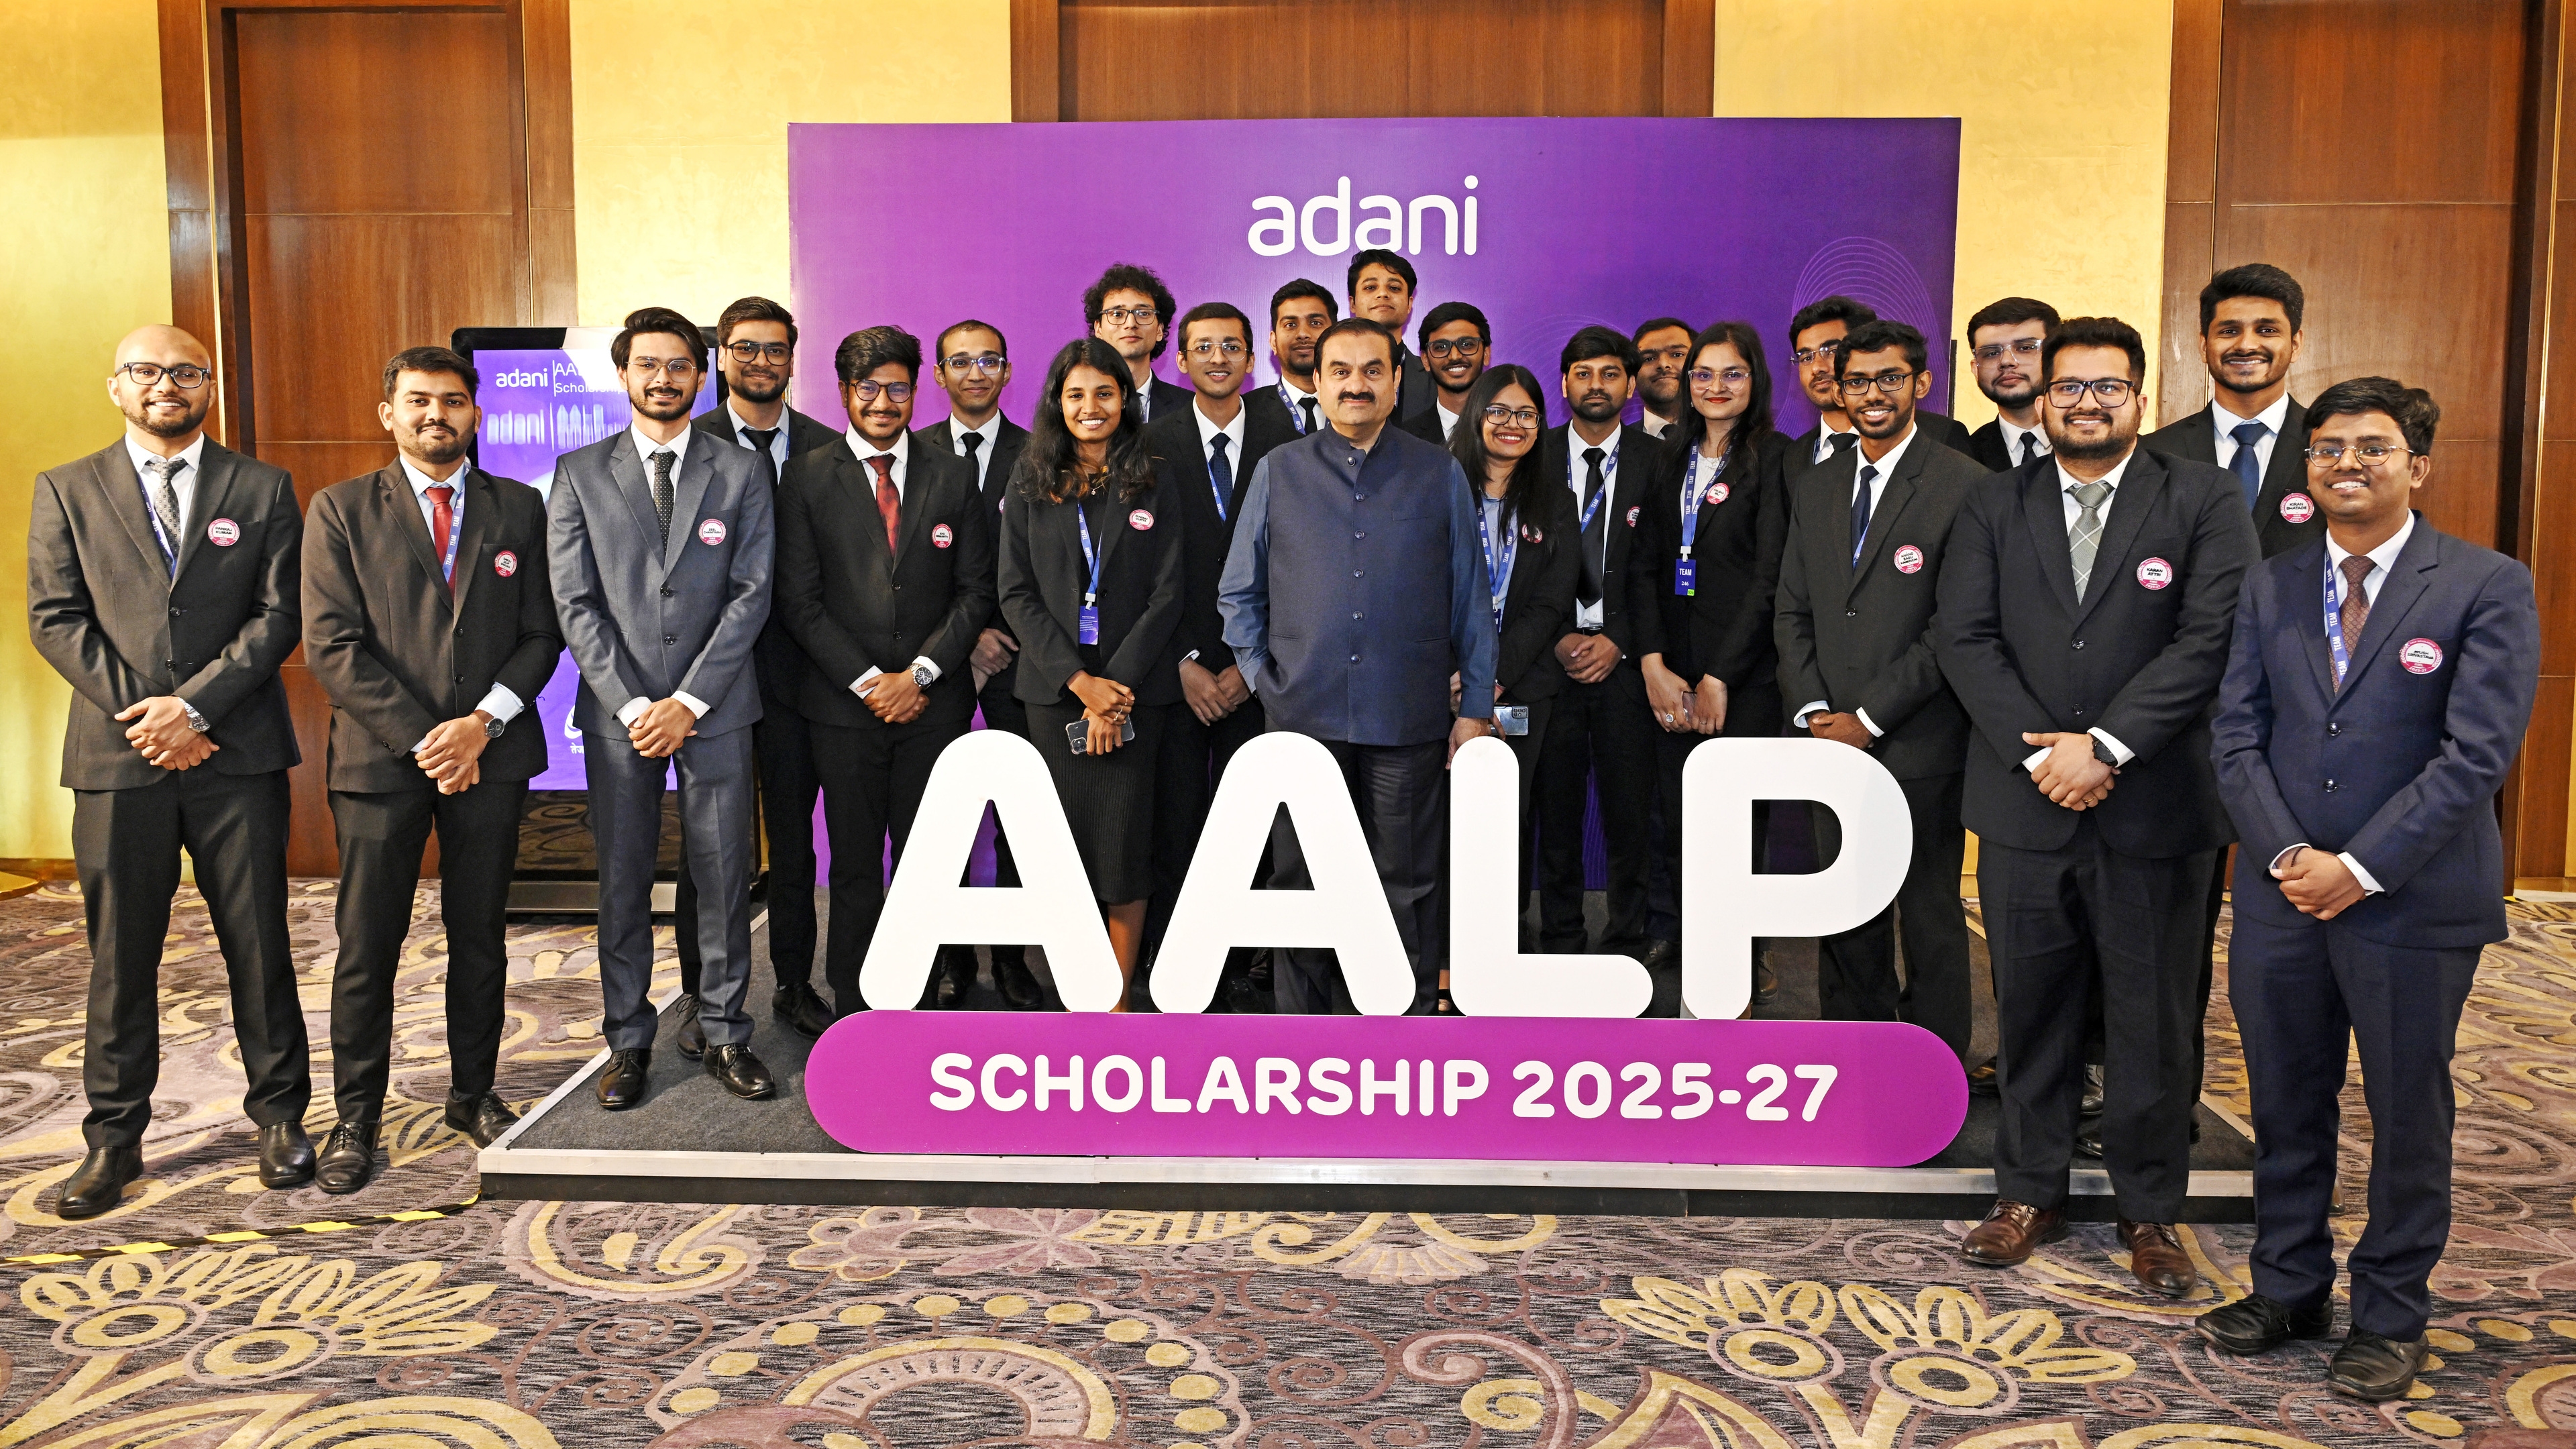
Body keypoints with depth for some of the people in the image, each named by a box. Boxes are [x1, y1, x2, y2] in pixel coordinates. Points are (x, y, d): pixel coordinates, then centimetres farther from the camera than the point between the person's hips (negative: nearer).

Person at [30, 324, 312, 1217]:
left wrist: (193, 706, -11)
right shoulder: (66, 491, 10)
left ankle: (279, 1116, 18)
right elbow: (56, 619, 3)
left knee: (258, 944, 5)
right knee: (120, 956, 7)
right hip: (116, 760, 1)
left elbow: (279, 615, -1)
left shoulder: (263, 489, 7)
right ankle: (114, 1138, 17)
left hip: (236, 755, -1)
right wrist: (142, 714, -8)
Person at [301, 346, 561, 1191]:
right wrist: (422, 740, -12)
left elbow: (541, 634, 5)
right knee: (367, 946, 3)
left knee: (480, 935, 11)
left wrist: (483, 723, -10)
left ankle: (473, 1094, 24)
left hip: (490, 753, 2)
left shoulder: (519, 509, 8)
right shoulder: (341, 510, 2)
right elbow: (331, 646, -5)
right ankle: (356, 1117, 15)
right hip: (381, 758, -2)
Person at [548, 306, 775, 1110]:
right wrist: (632, 704, -9)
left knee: (724, 877, 4)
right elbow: (575, 602, 0)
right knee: (622, 882, 6)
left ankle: (727, 1037, 15)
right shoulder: (580, 472, 7)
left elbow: (752, 593, -1)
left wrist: (689, 701, -9)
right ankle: (628, 1043, 17)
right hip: (618, 711, 0)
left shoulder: (740, 471, 6)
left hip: (715, 708, 0)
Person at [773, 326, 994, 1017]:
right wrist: (866, 681, -9)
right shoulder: (809, 478, 3)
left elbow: (976, 591, 5)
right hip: (846, 703, -1)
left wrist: (920, 674, -6)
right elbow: (799, 599, -1)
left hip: (934, 702, 1)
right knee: (855, 870, 4)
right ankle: (852, 1015, 15)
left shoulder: (952, 476, 8)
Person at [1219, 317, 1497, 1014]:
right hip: (1303, 714, 1)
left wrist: (1476, 706, 4)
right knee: (1301, 881, 7)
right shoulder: (1278, 472, 8)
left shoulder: (1440, 474, 7)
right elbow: (1239, 594, 13)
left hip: (1407, 718, -1)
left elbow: (1470, 598, 7)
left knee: (1406, 884, 5)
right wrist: (1262, 678, 3)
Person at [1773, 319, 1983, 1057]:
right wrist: (1812, 711, -1)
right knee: (1845, 916, 11)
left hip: (1920, 746, -5)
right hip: (1833, 743, 5)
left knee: (1931, 919, 5)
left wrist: (1871, 718, -12)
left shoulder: (1964, 486, -6)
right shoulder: (1814, 487, 13)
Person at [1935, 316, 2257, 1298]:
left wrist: (2103, 745, -16)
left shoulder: (2203, 502, 0)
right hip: (2024, 804, 2)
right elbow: (1964, 638, -1)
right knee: (2030, 1007, 11)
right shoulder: (1993, 505, 7)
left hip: (2155, 807, -2)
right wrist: (2038, 752, -12)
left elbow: (2210, 640, -10)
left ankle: (2149, 1210, 24)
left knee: (2152, 1018, 8)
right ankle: (2030, 1193, 26)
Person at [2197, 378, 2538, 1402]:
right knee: (2286, 1105, 13)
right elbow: (2237, 736, 4)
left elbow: (2478, 752, -13)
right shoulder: (2271, 588, 8)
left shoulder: (2487, 587, -5)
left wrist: (2360, 869, -16)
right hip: (2282, 895, 4)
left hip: (2414, 902, -4)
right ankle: (2288, 1289, 29)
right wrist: (2285, 856, -9)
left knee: (2408, 1114, 9)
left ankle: (2390, 1317, 24)